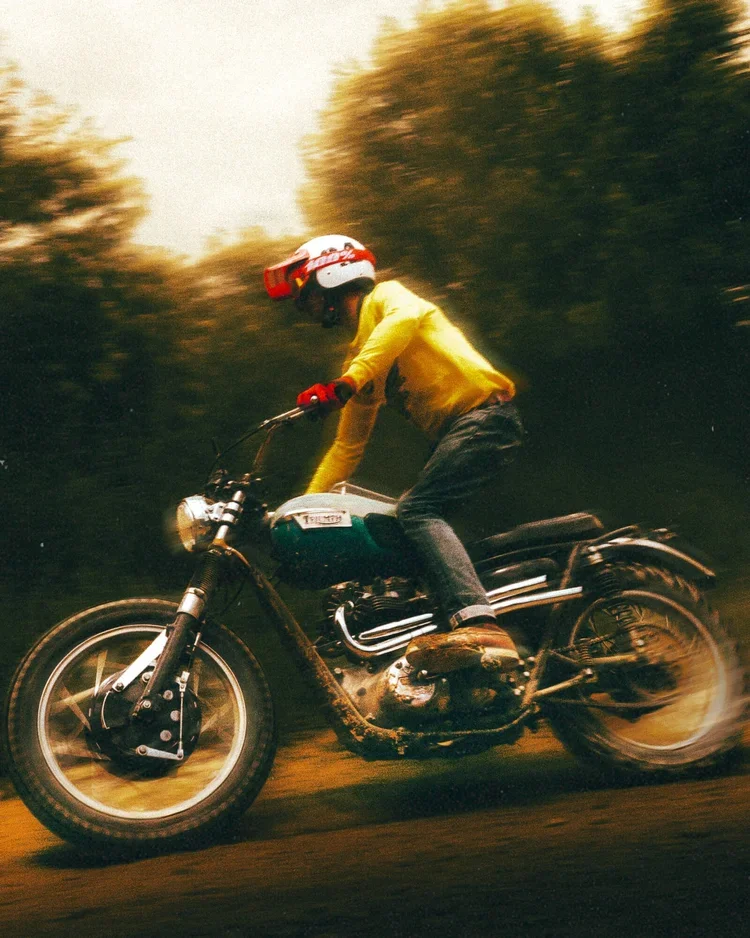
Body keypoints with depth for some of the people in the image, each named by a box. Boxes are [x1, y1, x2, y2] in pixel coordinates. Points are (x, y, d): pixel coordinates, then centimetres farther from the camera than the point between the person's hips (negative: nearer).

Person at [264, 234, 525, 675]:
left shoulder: (385, 297, 3)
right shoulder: (359, 360, 27)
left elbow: (408, 316, -24)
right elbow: (348, 446, 30)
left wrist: (346, 384, -34)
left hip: (484, 412, -10)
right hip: (451, 433, 10)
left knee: (417, 510, -26)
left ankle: (480, 626, -44)